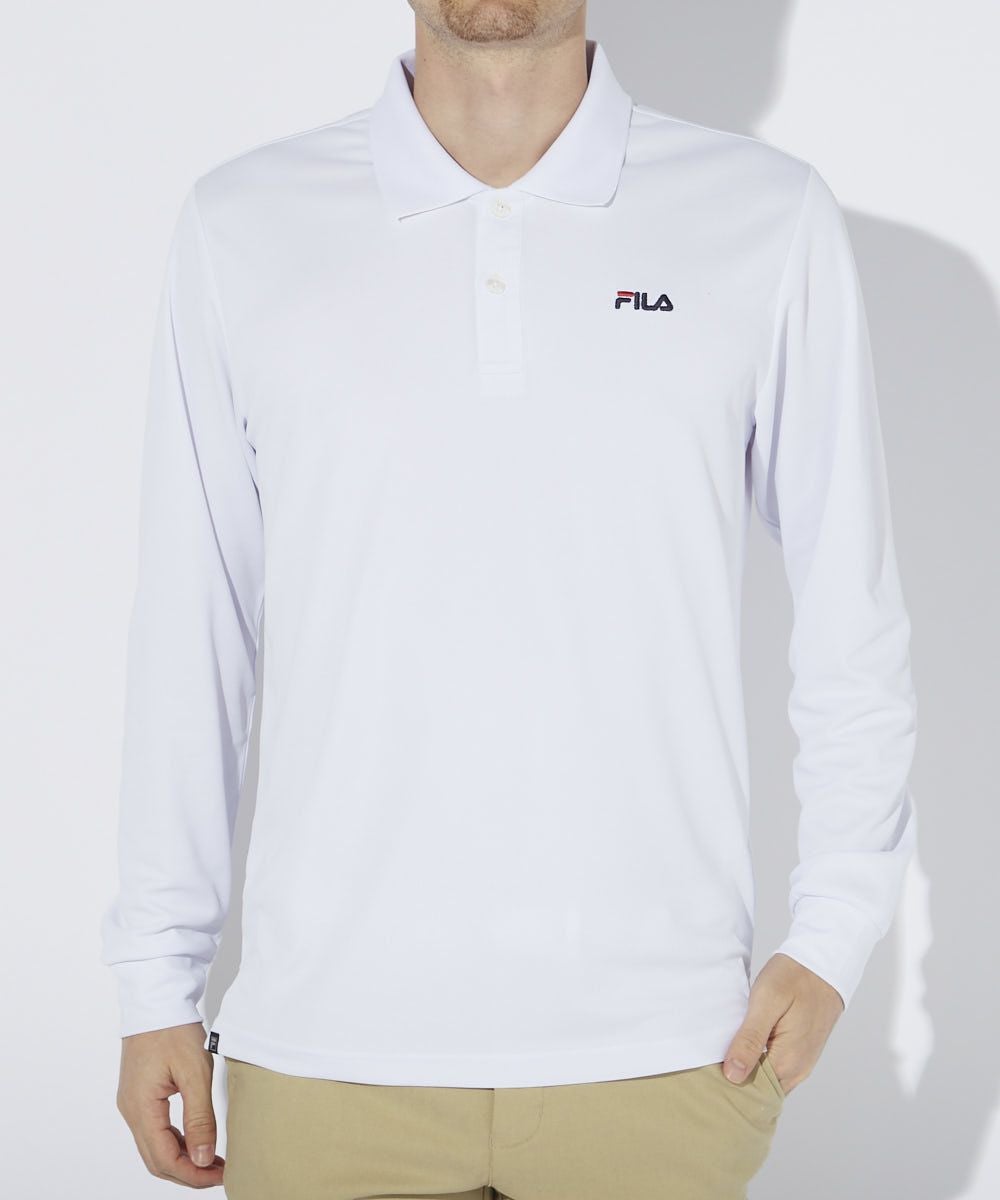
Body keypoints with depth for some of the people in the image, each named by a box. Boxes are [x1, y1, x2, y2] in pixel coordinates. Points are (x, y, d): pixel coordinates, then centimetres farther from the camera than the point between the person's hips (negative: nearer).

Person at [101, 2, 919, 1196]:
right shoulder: (240, 227, 1)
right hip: (326, 1046, 1)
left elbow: (853, 614, 4)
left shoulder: (769, 220, -1)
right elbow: (187, 635, 5)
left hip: (659, 1045, 0)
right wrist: (157, 981, 6)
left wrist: (833, 936, 0)